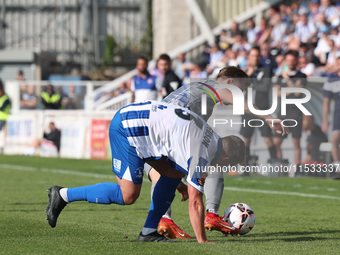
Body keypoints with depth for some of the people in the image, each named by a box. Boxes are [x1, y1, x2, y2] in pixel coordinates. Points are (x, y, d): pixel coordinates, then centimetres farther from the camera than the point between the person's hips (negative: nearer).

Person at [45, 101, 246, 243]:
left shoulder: (212, 138, 13)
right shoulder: (202, 157, -14)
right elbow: (195, 202, -13)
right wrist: (202, 241, -6)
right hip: (128, 129, -10)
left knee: (172, 174, 10)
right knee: (127, 195, -10)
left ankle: (149, 232, 13)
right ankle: (64, 195, -3)